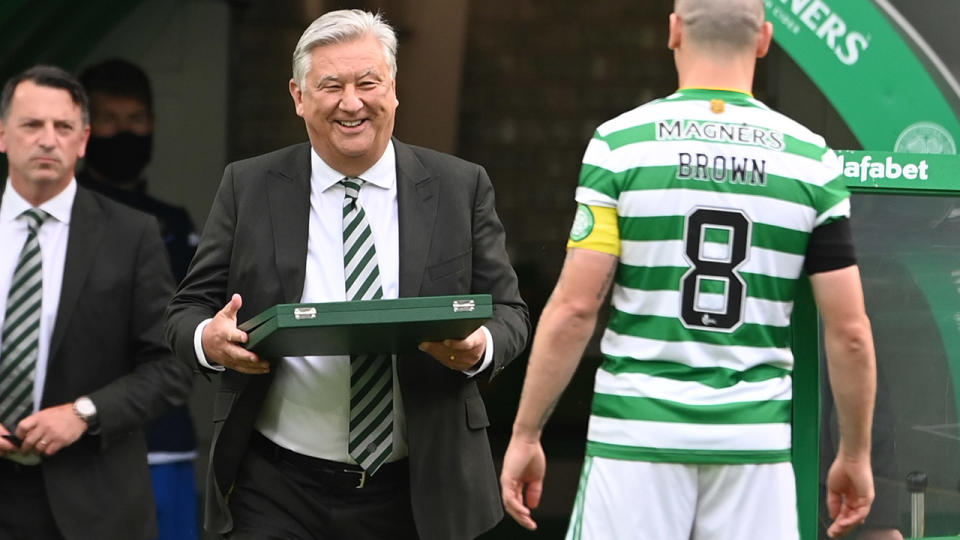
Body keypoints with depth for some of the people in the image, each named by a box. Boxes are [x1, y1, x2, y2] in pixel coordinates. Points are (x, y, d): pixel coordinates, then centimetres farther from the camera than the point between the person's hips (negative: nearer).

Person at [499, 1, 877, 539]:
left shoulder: (620, 142, -4)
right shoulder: (811, 158, 2)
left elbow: (574, 308, -7)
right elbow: (850, 331, 1)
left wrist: (525, 435, 2)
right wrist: (855, 455, 12)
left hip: (638, 432, -2)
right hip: (756, 440, 2)